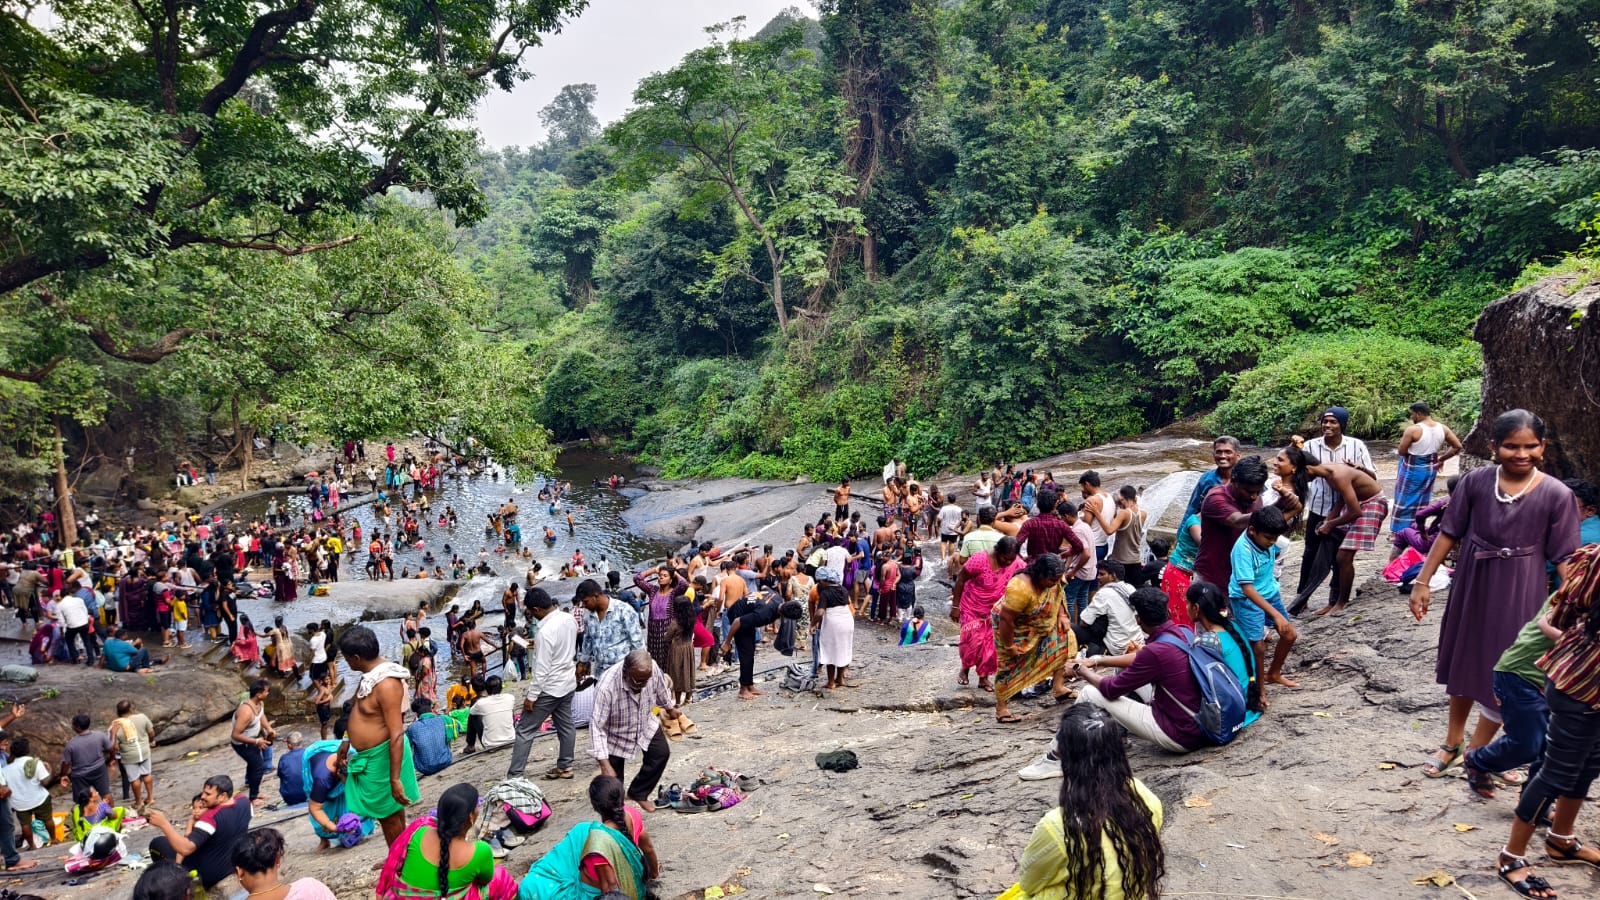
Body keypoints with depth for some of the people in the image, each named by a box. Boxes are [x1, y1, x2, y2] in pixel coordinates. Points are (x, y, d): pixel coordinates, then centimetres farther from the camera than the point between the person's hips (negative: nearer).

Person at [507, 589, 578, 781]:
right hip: (568, 683, 8)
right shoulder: (569, 618, -4)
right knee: (566, 725, 18)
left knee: (525, 731, 1)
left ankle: (513, 777, 4)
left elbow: (542, 669, -23)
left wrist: (531, 696, -16)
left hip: (549, 688, -8)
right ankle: (565, 767, 28)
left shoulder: (545, 632, -28)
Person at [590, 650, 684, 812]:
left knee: (662, 753, -2)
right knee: (613, 781, 2)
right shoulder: (606, 687, -42)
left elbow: (661, 687, -3)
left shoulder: (653, 669, -28)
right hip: (615, 733, -4)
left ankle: (638, 793, 19)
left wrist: (670, 709, 17)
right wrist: (605, 765, -40)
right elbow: (597, 727, -37)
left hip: (646, 724, 4)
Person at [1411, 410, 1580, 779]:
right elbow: (1449, 534, -2)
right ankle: (1452, 743, 35)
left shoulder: (1557, 495, -14)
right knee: (1463, 665, 17)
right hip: (1472, 586, 2)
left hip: (1519, 594, -2)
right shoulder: (1475, 481, -10)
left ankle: (1475, 752, 27)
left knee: (1503, 675, 8)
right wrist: (1423, 581, -2)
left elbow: (1563, 559, -9)